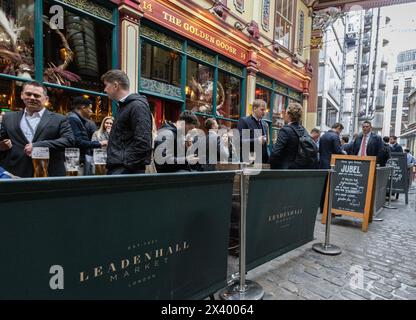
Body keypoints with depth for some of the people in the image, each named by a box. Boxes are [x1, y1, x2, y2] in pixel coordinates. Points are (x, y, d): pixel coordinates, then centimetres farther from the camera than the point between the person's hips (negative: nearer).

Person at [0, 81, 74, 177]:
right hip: (16, 174, 3)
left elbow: (69, 140, -10)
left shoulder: (59, 119, 2)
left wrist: (37, 146, -17)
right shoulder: (9, 118, 15)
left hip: (50, 174, -3)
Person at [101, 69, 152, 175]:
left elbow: (142, 143, -20)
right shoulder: (122, 106, 21)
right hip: (116, 168, 9)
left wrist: (126, 165, -18)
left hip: (127, 170, -9)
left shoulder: (137, 105, -9)